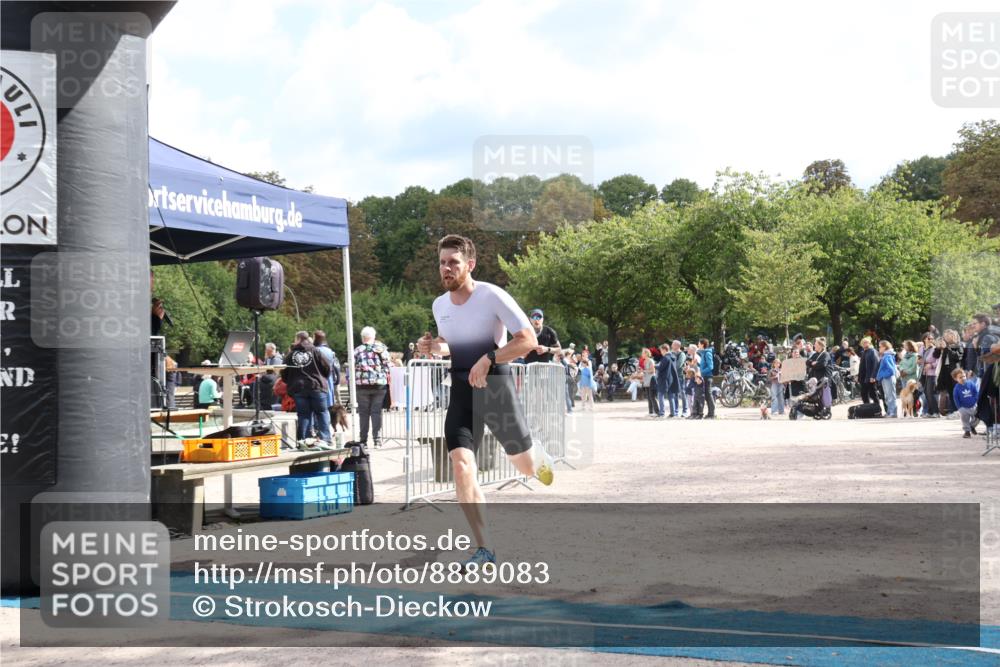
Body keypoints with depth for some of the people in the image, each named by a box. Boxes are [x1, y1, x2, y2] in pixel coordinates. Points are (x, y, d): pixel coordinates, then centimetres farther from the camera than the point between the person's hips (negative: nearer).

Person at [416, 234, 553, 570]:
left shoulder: (492, 296, -11)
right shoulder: (439, 305, 7)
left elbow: (529, 340, -14)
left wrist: (488, 359, -23)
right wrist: (433, 348, 2)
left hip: (496, 385, -4)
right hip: (461, 391, 4)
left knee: (526, 467, 8)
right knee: (460, 463, -17)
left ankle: (543, 463, 51)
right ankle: (485, 549, -14)